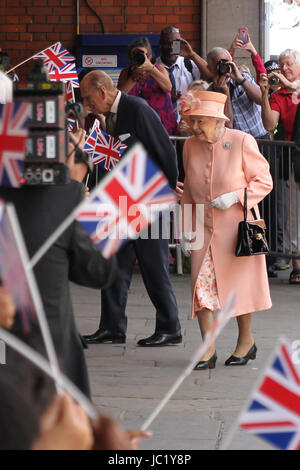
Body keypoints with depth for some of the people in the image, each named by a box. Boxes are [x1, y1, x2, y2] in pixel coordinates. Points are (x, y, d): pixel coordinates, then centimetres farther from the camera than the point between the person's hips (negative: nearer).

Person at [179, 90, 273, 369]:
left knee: (239, 285, 6)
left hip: (237, 227, -3)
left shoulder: (242, 142, -9)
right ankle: (208, 350, -1)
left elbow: (264, 181, -4)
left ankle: (246, 341, 26)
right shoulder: (190, 146, 5)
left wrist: (235, 196, -18)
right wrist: (186, 229, 12)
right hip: (204, 228, 3)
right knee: (201, 286, -7)